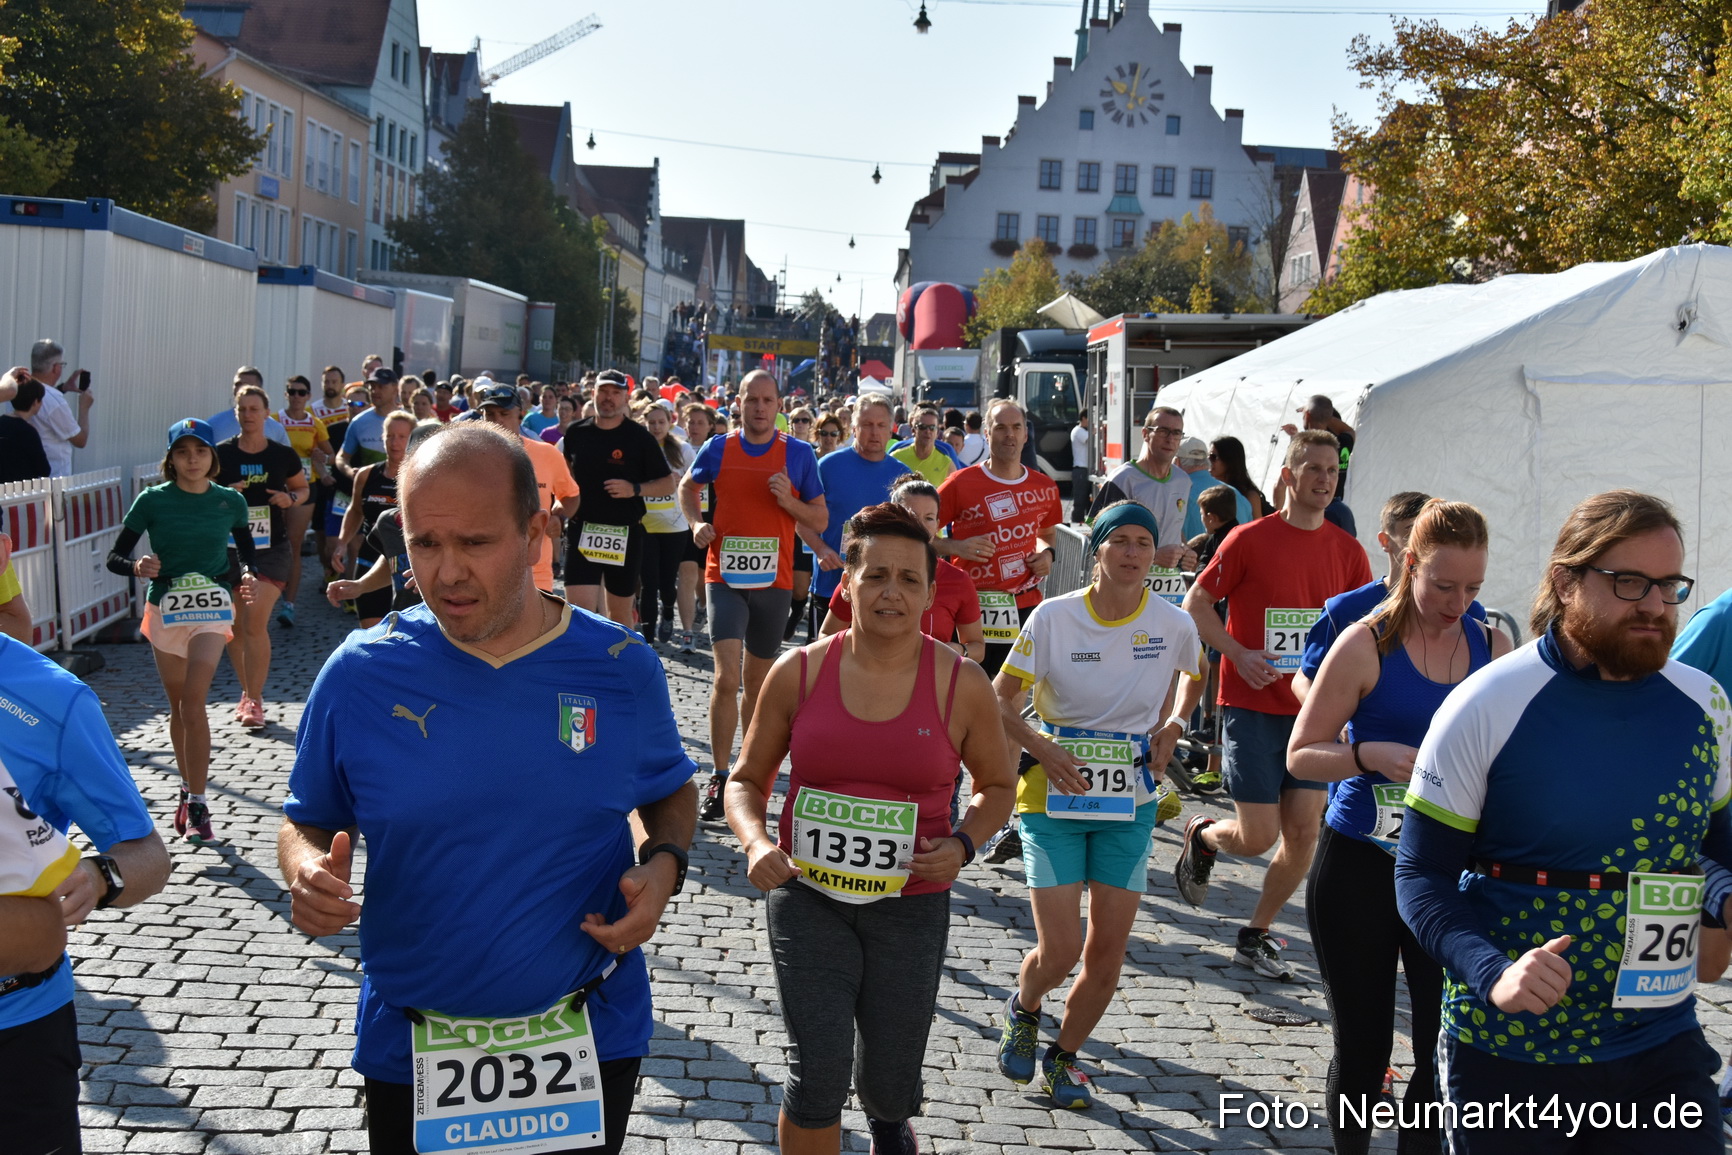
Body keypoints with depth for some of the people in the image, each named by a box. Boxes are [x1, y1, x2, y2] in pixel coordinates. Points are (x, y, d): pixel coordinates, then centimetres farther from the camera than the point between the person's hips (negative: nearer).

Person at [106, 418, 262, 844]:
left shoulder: (231, 501, 0)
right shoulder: (152, 501, -4)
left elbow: (247, 553, 14)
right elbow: (115, 557, -3)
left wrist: (246, 577, -8)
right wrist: (137, 566, -24)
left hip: (211, 608, -1)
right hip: (164, 609, 1)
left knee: (193, 702, -15)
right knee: (178, 706, 13)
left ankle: (196, 804, -11)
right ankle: (189, 789, 30)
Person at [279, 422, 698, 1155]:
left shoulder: (622, 668, -8)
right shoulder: (359, 675, -9)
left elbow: (669, 792, 9)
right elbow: (308, 823, 3)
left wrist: (664, 866, -11)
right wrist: (306, 872, -18)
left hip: (590, 1042, 1)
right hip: (410, 1048, 0)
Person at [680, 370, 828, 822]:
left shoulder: (799, 454, 0)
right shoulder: (718, 449, 1)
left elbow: (821, 520, 5)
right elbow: (688, 486, 21)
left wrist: (789, 501, -14)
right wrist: (697, 522, 2)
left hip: (774, 579, 1)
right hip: (725, 576, -1)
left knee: (757, 682, 13)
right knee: (726, 676, -15)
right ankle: (719, 779, -9)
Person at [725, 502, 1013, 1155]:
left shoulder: (962, 686, -7)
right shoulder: (798, 673, -5)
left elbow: (996, 786, 9)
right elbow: (747, 780, 6)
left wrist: (962, 844, -10)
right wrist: (756, 843, -14)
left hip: (911, 907, 1)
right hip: (808, 898, 0)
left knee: (888, 1088, 14)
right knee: (817, 1075, -12)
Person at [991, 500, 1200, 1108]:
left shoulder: (1173, 625, -5)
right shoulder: (1053, 617, -12)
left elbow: (1185, 676, 19)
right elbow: (999, 702, -4)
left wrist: (1170, 725, 1)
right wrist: (1043, 749, -19)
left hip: (1129, 805, 2)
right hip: (1053, 799, -2)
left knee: (1107, 954, 3)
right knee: (1059, 950, -8)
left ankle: (1062, 1058, 28)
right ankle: (1022, 1010, 29)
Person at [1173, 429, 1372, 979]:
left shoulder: (1347, 551, 5)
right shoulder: (1249, 539, -7)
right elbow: (1196, 604, -1)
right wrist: (1238, 654, -13)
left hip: (1314, 709, 4)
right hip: (1252, 707, -4)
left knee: (1304, 832, 1)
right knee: (1258, 836, -7)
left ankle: (1256, 935, 21)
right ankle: (1201, 837, 29)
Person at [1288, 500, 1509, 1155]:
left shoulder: (1491, 647, 3)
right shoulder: (1366, 645, -8)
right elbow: (1301, 754, -6)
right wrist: (1372, 755, -23)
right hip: (1360, 866, -3)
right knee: (1361, 1050, 9)